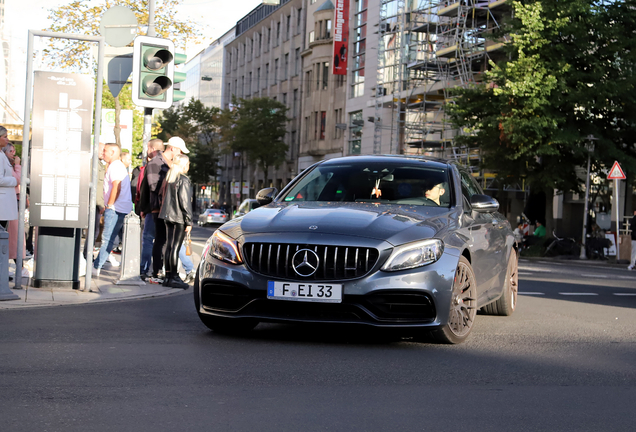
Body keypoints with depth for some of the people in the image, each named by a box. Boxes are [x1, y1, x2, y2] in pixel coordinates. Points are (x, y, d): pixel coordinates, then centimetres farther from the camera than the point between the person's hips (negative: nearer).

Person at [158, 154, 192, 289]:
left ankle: (168, 276, 12)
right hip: (179, 218, -8)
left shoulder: (168, 179, 12)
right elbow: (185, 202, -14)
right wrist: (189, 221, -10)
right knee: (176, 247, -5)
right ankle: (173, 277, -3)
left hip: (168, 217, 8)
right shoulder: (183, 180, -12)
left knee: (169, 246, 9)